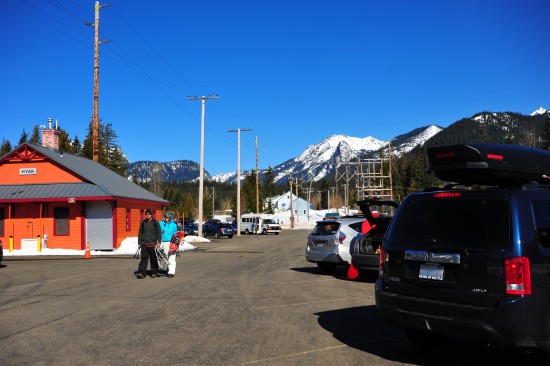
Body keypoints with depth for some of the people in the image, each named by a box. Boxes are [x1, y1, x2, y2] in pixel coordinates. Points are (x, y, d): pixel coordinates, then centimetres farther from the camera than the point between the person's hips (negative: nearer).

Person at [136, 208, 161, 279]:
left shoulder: (155, 222, 2)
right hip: (144, 244, 2)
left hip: (153, 244, -2)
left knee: (153, 259, 5)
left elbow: (159, 233, 1)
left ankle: (154, 273, 15)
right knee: (144, 258, -6)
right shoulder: (143, 222, 11)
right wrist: (139, 243, 10)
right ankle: (142, 273, -12)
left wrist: (158, 242, -9)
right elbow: (140, 233, 15)